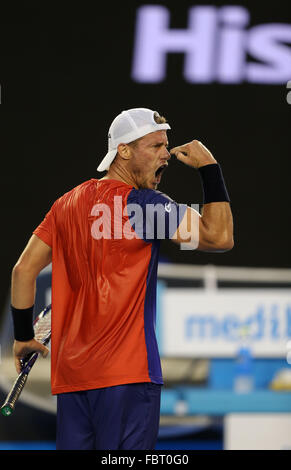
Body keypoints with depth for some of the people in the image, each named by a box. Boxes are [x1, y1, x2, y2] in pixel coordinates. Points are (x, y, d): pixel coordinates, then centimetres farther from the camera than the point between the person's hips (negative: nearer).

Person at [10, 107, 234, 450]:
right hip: (126, 371, -7)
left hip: (69, 371, 7)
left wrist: (23, 336, 23)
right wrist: (209, 169, -4)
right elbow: (219, 237, -14)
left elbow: (24, 270, 13)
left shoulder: (67, 204, 12)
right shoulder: (142, 203, -9)